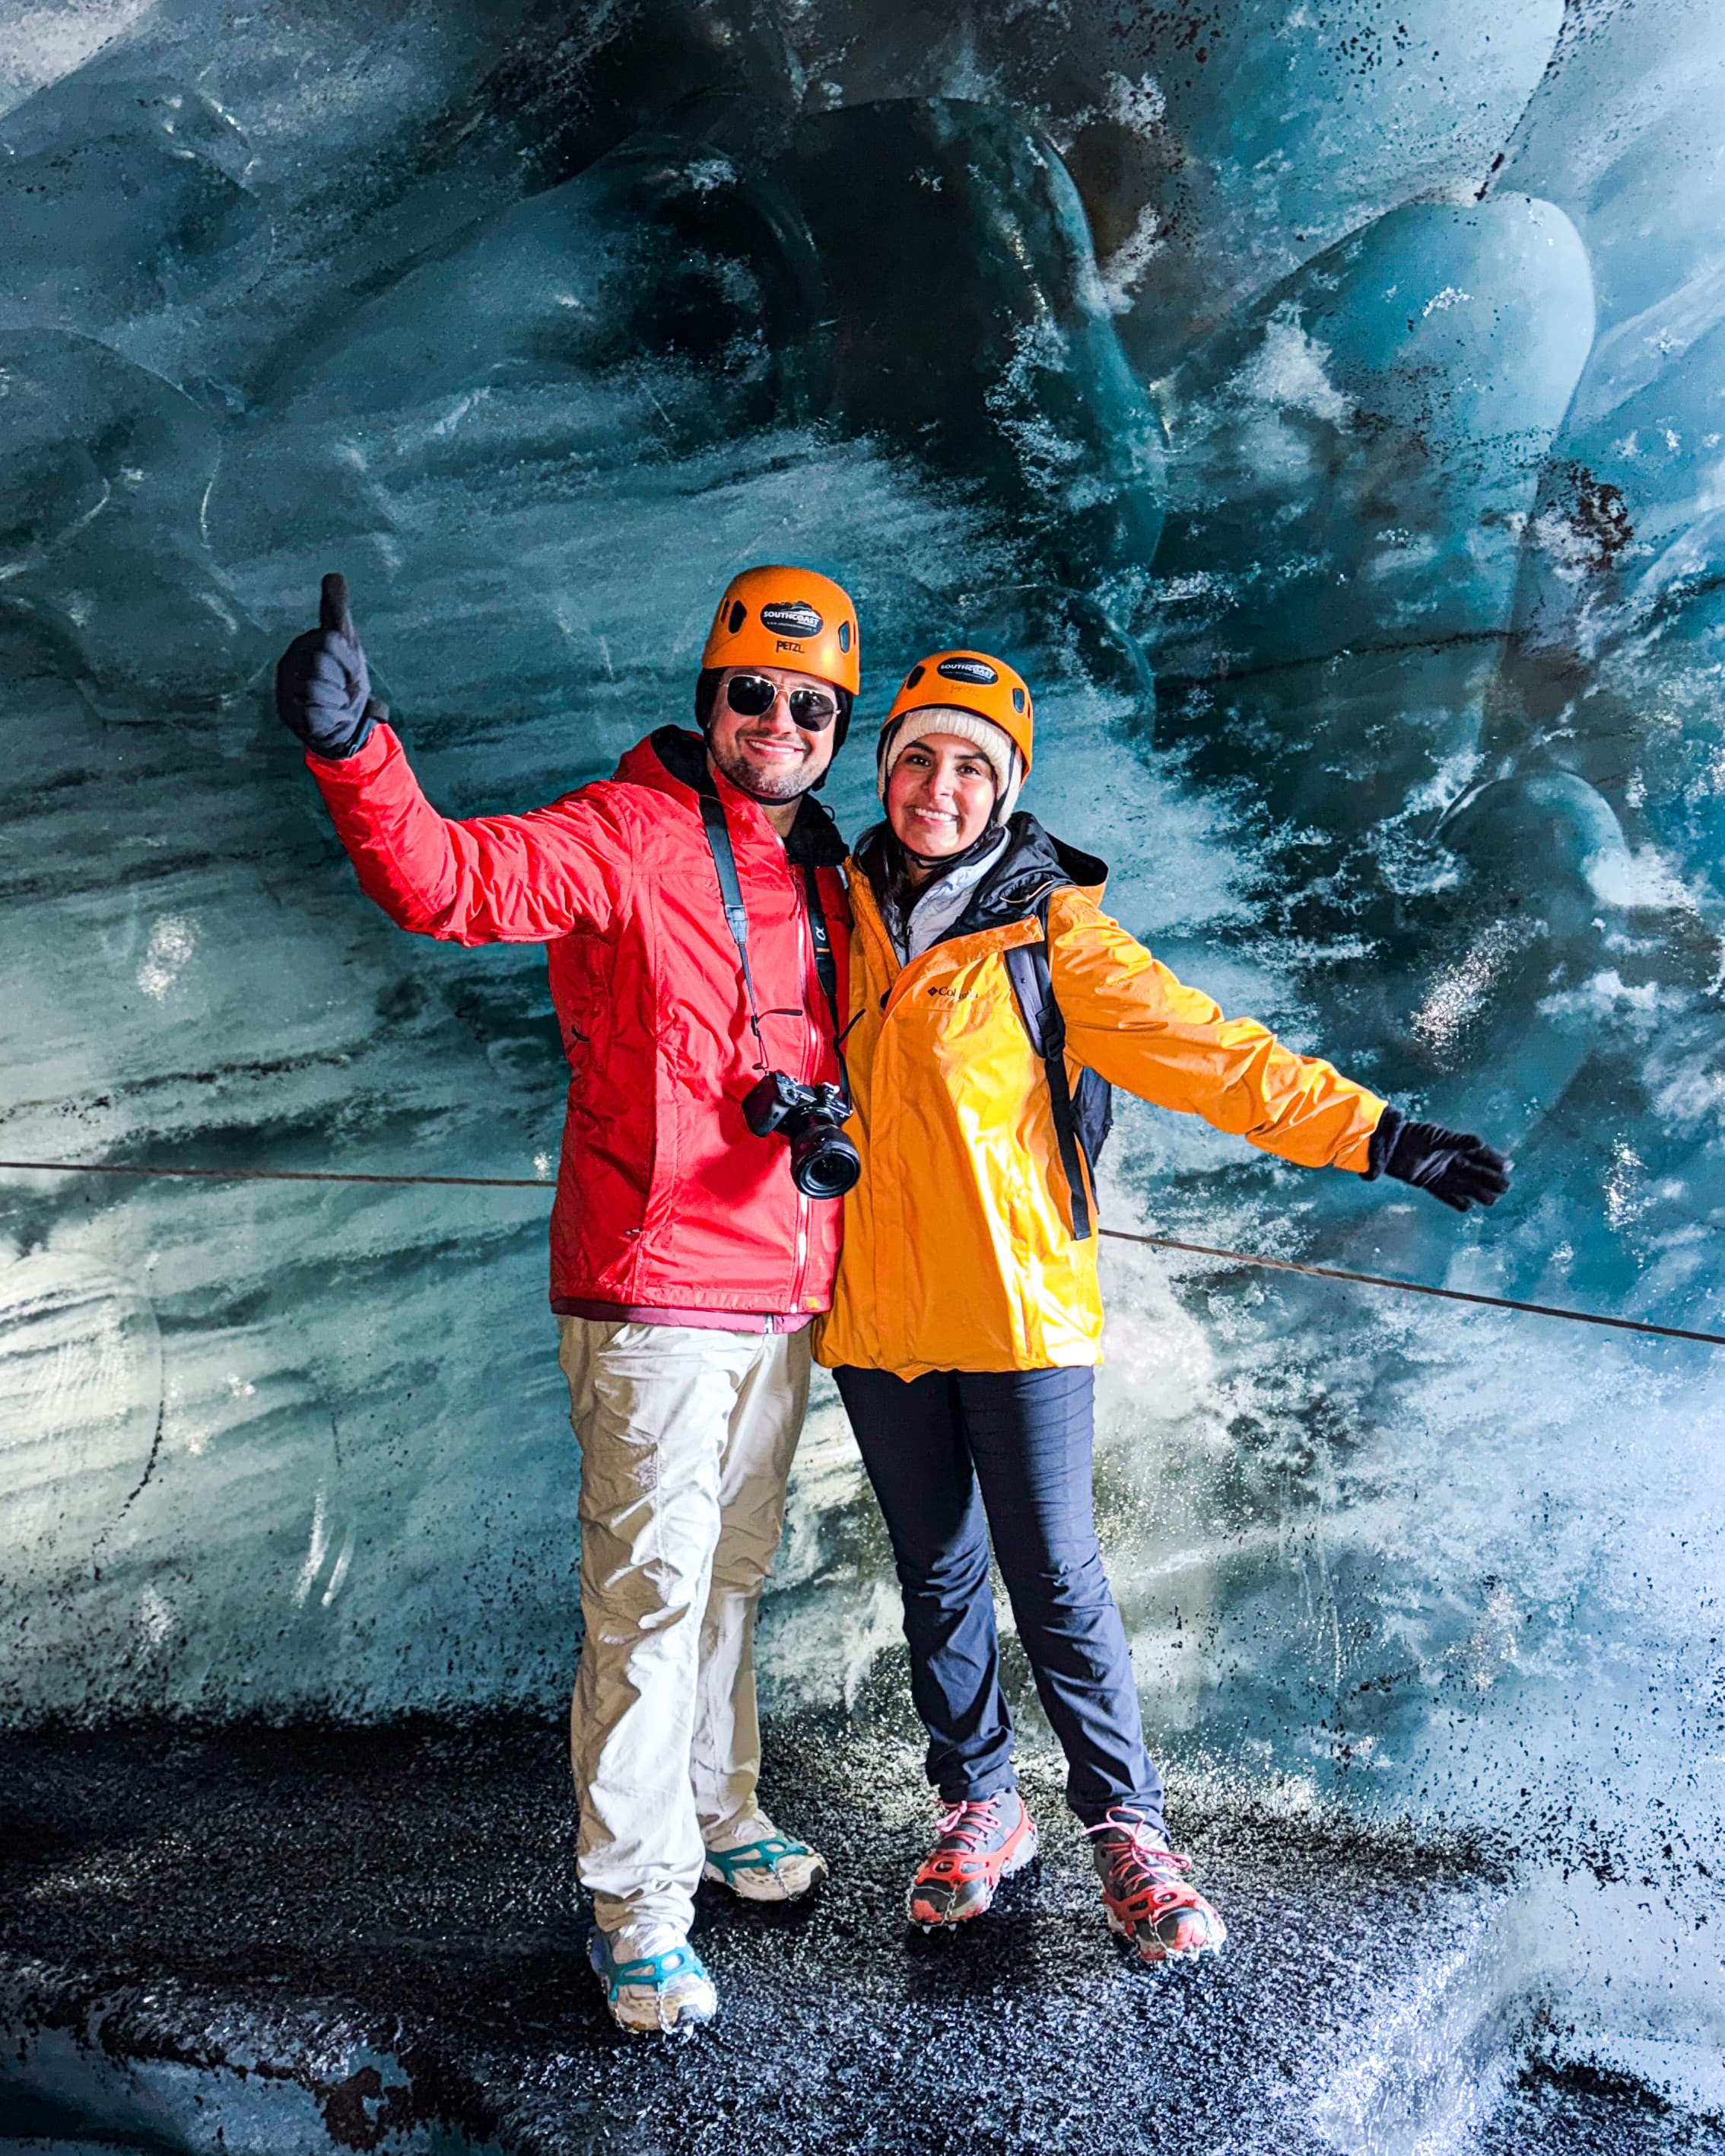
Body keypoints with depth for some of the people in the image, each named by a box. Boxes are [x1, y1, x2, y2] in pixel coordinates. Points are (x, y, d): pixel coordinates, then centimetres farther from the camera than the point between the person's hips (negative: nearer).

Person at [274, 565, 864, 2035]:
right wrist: (354, 751, -44)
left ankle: (716, 1813, 37)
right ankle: (639, 1903, 11)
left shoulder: (819, 877, 13)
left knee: (733, 1573, 19)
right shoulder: (631, 836, -9)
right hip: (656, 1293, -7)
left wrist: (825, 1120, -1)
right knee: (653, 1593, -3)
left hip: (782, 1300, 7)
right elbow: (449, 880, -26)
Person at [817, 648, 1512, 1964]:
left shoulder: (1047, 931, -5)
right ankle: (981, 1806, 31)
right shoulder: (844, 913, 7)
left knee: (1056, 1582, -1)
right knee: (938, 1575, 14)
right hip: (876, 1312, 4)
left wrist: (1372, 1134, -22)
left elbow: (1204, 1049, -12)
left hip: (1018, 1305, -4)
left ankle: (1125, 1823, 18)